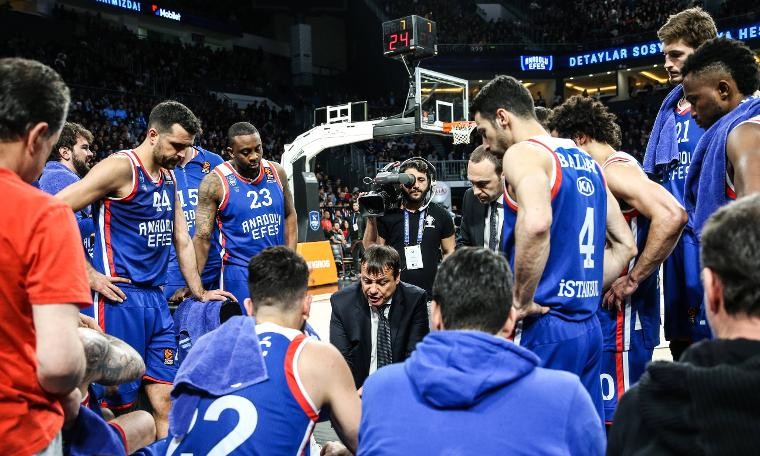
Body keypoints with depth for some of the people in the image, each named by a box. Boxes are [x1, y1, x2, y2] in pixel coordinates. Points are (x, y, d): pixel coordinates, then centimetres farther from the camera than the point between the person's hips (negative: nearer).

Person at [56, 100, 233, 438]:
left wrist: (199, 293, 20)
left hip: (156, 298, 8)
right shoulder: (120, 167, -10)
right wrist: (88, 275, -15)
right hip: (120, 298, -8)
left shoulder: (169, 178, 15)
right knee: (116, 402, -1)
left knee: (166, 401, 9)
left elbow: (182, 240, 22)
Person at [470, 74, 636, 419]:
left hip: (543, 327, -8)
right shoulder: (587, 162, 17)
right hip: (587, 326, 9)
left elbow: (536, 223, -29)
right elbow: (625, 245, 20)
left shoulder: (523, 153, -8)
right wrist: (586, 293, 17)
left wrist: (522, 301, -19)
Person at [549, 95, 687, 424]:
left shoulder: (615, 169, -15)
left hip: (620, 313, -10)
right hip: (610, 311, 10)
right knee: (616, 412, 17)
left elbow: (671, 216, -30)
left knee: (615, 417, -4)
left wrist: (632, 280, -24)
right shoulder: (607, 172, 15)